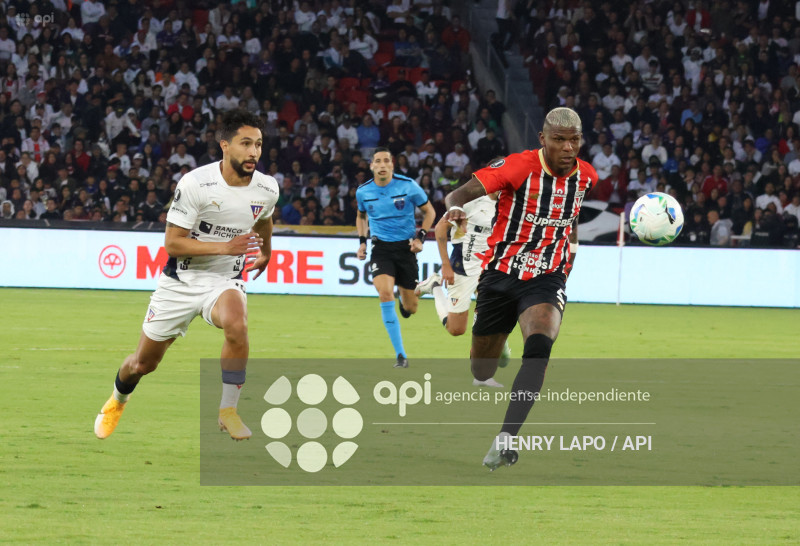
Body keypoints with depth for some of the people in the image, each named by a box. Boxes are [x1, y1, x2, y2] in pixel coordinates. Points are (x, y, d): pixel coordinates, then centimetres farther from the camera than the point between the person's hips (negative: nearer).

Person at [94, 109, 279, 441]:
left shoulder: (267, 189, -6)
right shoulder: (195, 183, -21)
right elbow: (172, 242, -19)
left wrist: (266, 251, 38)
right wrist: (225, 246, -29)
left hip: (225, 280, 1)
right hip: (181, 281, -1)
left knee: (235, 323, -35)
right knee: (143, 363, 11)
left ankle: (228, 411, -20)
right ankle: (118, 399, 48)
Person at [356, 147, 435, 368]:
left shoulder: (408, 186, -8)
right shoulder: (363, 191, -1)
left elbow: (429, 211, 4)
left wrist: (420, 237, -8)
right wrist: (362, 241, 8)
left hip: (405, 247, 0)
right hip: (381, 248, 0)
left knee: (410, 308, 4)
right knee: (385, 293, -25)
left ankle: (405, 301, 48)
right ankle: (401, 355, -19)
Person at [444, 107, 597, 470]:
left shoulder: (587, 176, 1)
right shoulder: (518, 166, -14)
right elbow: (461, 194, -22)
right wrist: (455, 208, -43)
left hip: (546, 280, 1)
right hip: (500, 276, -1)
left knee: (539, 345, -30)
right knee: (481, 373, 8)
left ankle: (505, 439, -34)